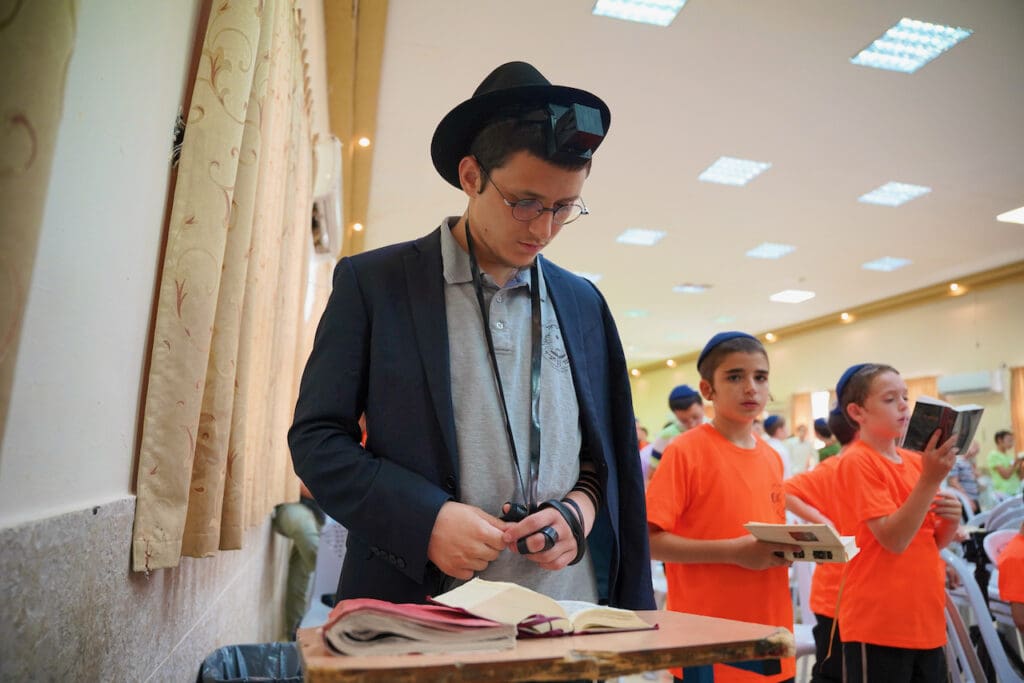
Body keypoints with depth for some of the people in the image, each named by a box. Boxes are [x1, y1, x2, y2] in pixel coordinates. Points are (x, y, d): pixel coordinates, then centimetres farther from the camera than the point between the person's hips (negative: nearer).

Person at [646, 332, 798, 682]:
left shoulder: (772, 458, 7)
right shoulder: (686, 451, -11)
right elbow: (649, 540, -16)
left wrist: (792, 546, -3)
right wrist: (734, 551, -21)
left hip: (769, 637, 6)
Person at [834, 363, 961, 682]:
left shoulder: (917, 461, 8)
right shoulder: (856, 461, -13)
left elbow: (934, 541, 14)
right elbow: (893, 539, -20)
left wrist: (951, 520, -6)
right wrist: (931, 479, -23)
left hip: (926, 619, 7)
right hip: (878, 624, -7)